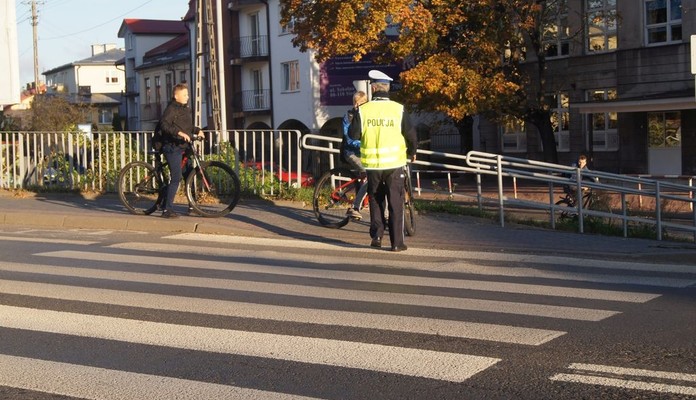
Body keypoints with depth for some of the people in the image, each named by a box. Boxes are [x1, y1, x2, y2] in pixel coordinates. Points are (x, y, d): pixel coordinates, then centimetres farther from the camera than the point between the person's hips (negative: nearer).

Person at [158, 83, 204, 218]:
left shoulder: (185, 109, 17)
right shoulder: (171, 108, -12)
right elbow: (164, 124, -26)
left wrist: (197, 130, 14)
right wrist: (179, 133, -34)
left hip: (183, 147, 9)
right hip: (173, 147, -9)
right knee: (176, 178, -12)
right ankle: (167, 210, -8)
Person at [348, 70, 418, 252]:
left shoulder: (362, 110, -4)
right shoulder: (398, 109, -4)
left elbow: (353, 136, -2)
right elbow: (411, 136, -1)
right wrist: (412, 153, 17)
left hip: (372, 164, 1)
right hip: (394, 163, -1)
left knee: (376, 201, 18)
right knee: (395, 203, 4)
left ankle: (376, 236, 13)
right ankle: (397, 242, 3)